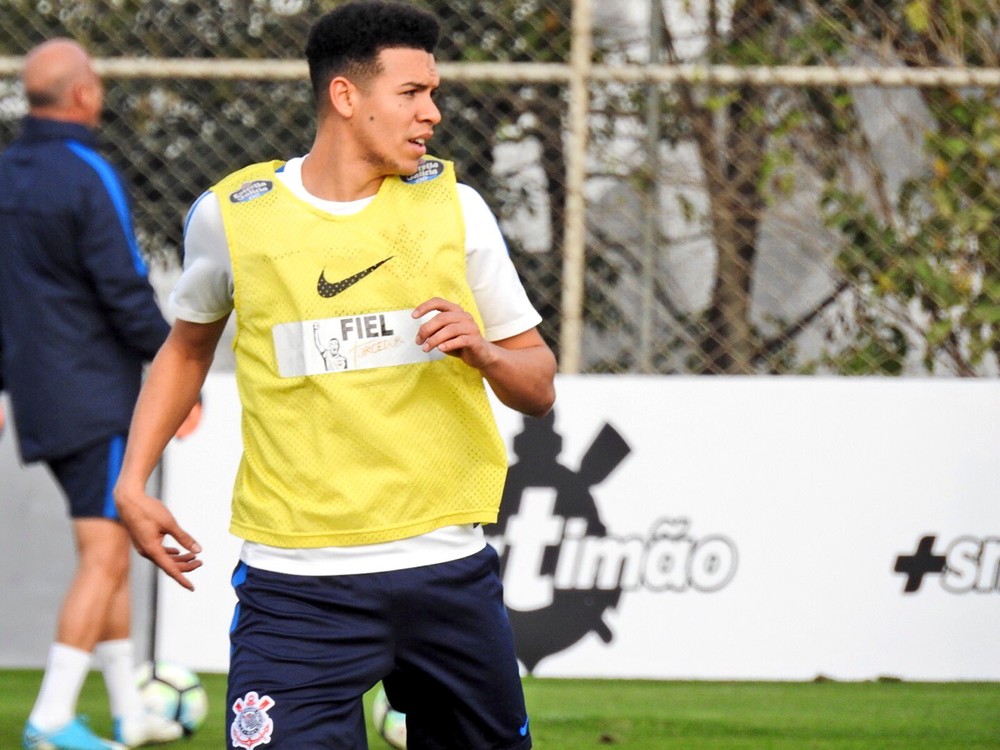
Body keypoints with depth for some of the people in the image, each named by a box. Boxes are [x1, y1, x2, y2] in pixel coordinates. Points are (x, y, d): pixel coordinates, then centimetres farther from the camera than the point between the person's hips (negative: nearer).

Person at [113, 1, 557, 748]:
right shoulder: (230, 215, 1)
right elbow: (188, 346, 21)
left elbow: (539, 386, 10)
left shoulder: (453, 206, 5)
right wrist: (134, 480, 10)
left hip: (448, 569, 2)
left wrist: (482, 353, -12)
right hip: (296, 586, -2)